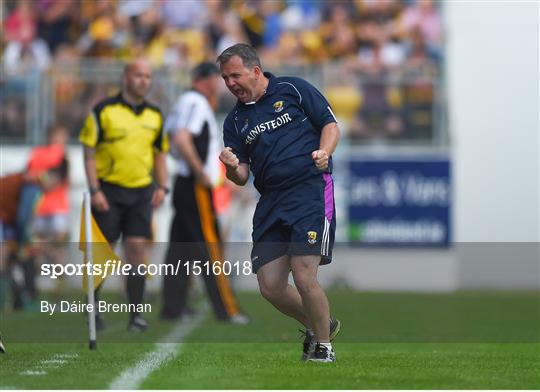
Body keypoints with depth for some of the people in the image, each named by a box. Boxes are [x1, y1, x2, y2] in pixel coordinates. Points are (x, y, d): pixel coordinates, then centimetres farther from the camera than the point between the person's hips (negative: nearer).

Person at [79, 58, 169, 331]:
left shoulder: (155, 116, 11)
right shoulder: (103, 111, -4)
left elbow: (160, 153, 19)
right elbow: (89, 152, -5)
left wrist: (161, 187, 6)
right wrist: (94, 191, -12)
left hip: (141, 192, 3)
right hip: (108, 190, -3)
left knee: (137, 249, -5)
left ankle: (136, 313, -2)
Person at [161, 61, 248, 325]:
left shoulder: (186, 101, 18)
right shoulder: (196, 103, -12)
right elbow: (182, 141, -24)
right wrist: (201, 174, -19)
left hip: (183, 184, 10)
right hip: (196, 187, -10)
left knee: (180, 246, 10)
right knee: (209, 247, -9)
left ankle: (173, 306, 11)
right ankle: (226, 310, -10)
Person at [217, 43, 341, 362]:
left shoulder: (293, 90, 4)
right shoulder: (235, 121, 16)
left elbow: (331, 124, 4)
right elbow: (242, 178, 12)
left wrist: (324, 152, -15)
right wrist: (232, 167, -10)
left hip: (311, 189, -6)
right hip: (271, 202, 6)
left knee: (304, 278, -16)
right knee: (271, 287, -2)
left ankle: (324, 347, 5)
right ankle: (318, 326, 25)